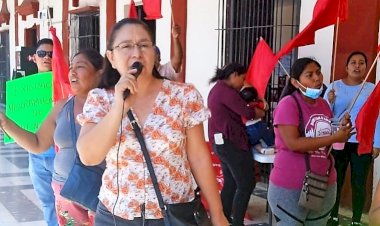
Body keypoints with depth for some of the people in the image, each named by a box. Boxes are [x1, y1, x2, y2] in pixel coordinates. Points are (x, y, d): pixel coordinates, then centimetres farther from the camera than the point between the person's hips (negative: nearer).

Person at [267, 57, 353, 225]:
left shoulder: (323, 103, 7)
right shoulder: (288, 104, -16)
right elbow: (293, 143, -25)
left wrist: (341, 129, 0)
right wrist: (335, 138, -23)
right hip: (291, 187, -7)